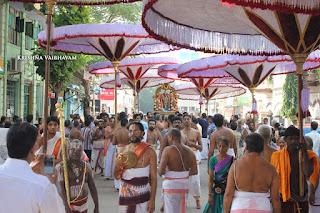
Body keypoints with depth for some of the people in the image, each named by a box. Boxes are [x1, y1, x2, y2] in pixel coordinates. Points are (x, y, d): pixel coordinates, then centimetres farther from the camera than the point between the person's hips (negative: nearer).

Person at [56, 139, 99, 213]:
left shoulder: (86, 167, 5)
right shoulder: (61, 167, -7)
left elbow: (92, 188, 9)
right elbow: (60, 188, -16)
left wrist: (96, 207, 8)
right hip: (66, 203, -3)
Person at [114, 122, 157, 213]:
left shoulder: (149, 151, -4)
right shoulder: (123, 150, 4)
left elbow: (153, 177, -5)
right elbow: (116, 177, 5)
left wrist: (152, 200, -9)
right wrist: (117, 165, -16)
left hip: (142, 196, -2)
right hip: (125, 195, 3)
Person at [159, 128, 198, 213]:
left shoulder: (168, 150, -11)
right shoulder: (189, 151, 6)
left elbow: (161, 171, -16)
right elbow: (195, 171, 5)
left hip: (171, 184, -6)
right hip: (184, 184, 6)